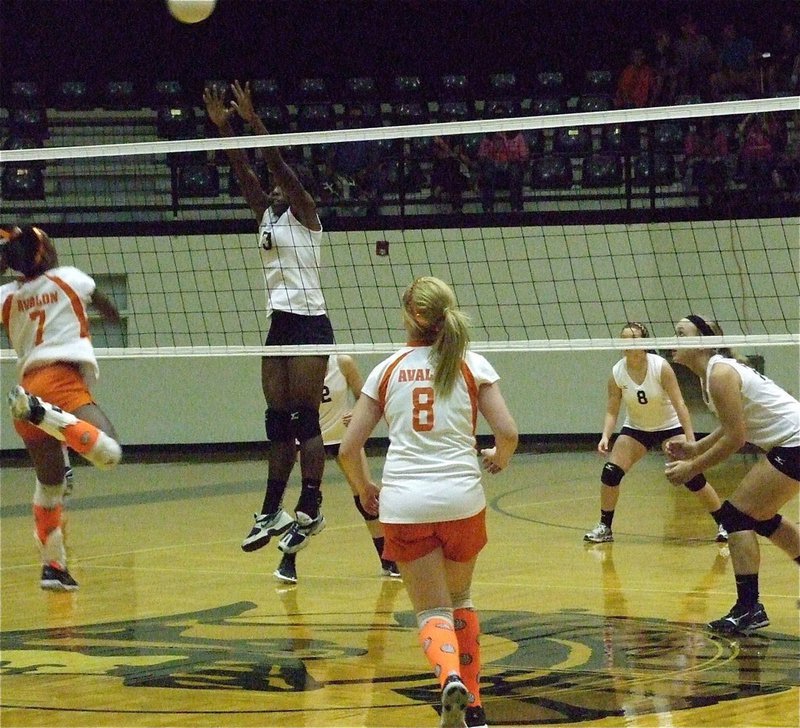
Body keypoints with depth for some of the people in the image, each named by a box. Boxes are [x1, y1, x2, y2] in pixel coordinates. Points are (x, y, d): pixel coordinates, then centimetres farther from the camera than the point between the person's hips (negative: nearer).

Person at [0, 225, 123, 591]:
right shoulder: (70, 278, 12)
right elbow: (113, 313, 23)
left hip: (31, 381, 5)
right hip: (63, 381, -5)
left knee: (50, 484, 20)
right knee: (108, 453, -28)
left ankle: (53, 565, 19)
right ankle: (42, 412, -44)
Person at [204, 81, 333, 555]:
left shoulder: (304, 214, -3)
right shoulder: (268, 215, 16)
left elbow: (279, 165, -14)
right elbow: (244, 170, 11)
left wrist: (252, 119, -20)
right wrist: (222, 126, 2)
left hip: (310, 324, -8)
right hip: (280, 324, 8)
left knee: (305, 418, -10)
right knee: (278, 423, 7)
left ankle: (310, 511, -11)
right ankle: (273, 513, 9)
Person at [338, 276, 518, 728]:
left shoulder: (388, 370, 8)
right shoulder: (472, 365, 5)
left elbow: (349, 448, 6)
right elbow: (508, 432, -4)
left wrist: (364, 489, 24)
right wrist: (499, 460, 19)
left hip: (404, 503, -1)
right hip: (461, 497, 1)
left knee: (433, 612, 4)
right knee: (461, 600, 23)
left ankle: (451, 677, -27)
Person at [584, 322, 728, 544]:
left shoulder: (661, 367, -23)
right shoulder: (617, 373, -15)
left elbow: (679, 404, -23)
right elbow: (612, 410, -8)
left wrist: (690, 440, -29)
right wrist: (605, 436, -26)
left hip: (669, 427, -3)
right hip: (636, 429, 3)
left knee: (692, 477, -13)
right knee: (610, 472, -13)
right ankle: (604, 527, 4)